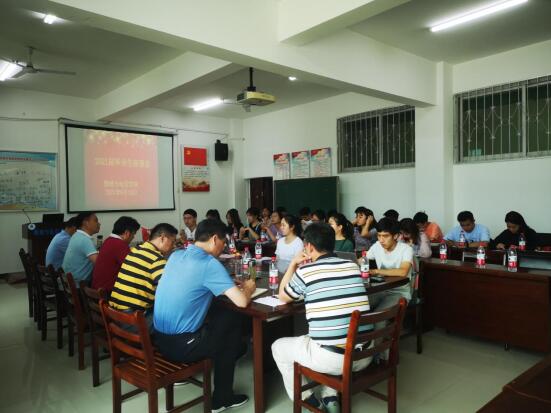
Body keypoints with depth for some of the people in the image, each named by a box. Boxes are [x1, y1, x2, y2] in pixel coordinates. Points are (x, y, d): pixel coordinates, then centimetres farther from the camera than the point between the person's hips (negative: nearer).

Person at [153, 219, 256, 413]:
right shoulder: (210, 264, -18)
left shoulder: (175, 255, 5)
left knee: (218, 311, 20)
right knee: (233, 321, 15)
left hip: (159, 339, 8)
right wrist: (247, 288, 3)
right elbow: (242, 302, -21)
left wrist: (233, 285, 15)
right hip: (181, 346, -7)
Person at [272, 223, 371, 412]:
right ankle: (330, 397, 31)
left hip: (332, 358, -5)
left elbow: (283, 297, 12)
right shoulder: (353, 266, 5)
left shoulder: (305, 272, -9)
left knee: (278, 347, 19)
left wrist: (293, 264, 19)